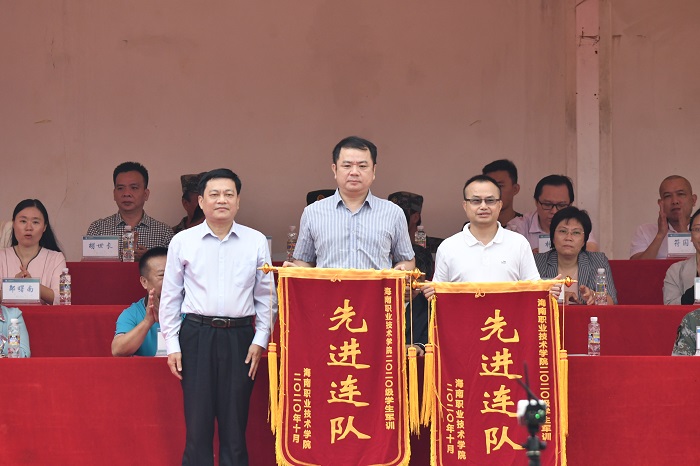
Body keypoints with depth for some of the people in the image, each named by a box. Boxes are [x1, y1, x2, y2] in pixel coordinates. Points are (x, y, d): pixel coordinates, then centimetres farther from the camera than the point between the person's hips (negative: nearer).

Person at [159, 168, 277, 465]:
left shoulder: (256, 242, 6)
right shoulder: (182, 242, 4)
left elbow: (266, 296, 10)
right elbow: (170, 297, 8)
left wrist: (260, 340, 2)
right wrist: (172, 345, 3)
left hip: (239, 337, 1)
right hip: (196, 335, 0)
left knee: (235, 425, 4)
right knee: (197, 423, 1)